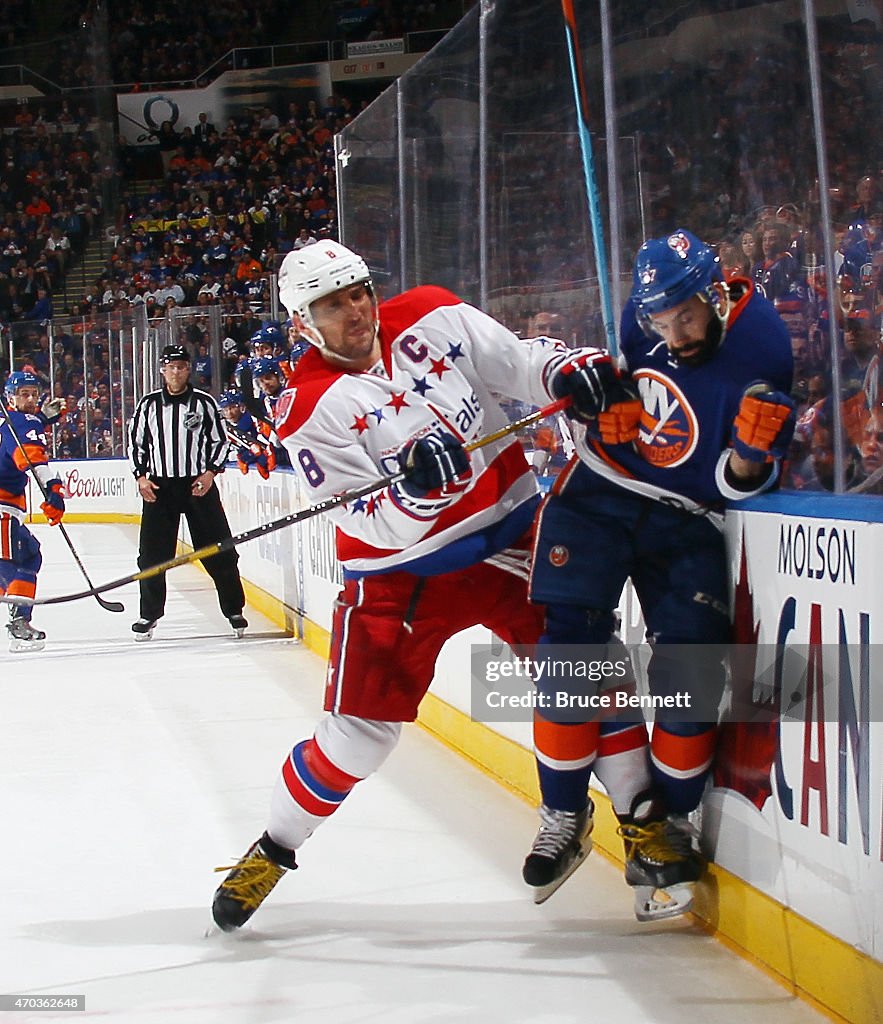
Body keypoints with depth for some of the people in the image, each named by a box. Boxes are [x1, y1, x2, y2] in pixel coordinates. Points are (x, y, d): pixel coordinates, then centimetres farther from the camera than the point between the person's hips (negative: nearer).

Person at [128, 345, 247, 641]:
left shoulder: (204, 403, 2)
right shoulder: (148, 405, 6)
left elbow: (220, 441, 6)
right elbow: (136, 443, 11)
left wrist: (211, 472, -7)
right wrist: (141, 477, -1)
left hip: (199, 485, -1)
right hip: (159, 486, 1)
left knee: (218, 550, 0)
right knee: (152, 553, -1)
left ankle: (234, 610, 11)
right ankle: (149, 614, 11)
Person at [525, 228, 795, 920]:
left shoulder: (760, 350, -18)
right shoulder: (642, 321, -7)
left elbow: (739, 484, -14)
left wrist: (751, 454, -36)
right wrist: (588, 377, -7)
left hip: (685, 521, -2)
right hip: (600, 496, 2)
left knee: (689, 674, -12)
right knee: (574, 648, -8)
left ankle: (661, 823, 6)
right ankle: (566, 815, 5)